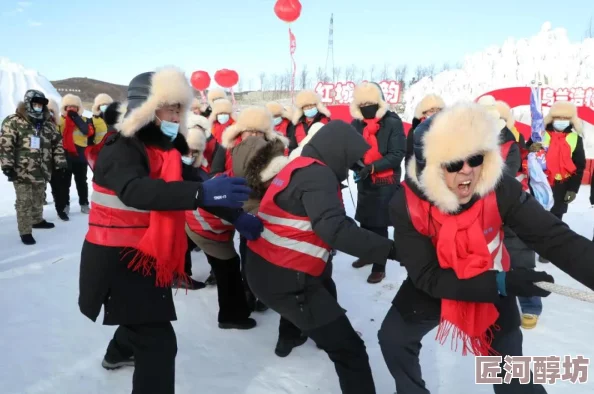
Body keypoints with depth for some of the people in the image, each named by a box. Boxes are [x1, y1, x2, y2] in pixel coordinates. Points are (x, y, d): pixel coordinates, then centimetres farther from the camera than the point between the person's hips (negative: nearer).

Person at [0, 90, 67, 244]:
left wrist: (60, 162, 7)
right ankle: (25, 232, 5)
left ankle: (37, 220, 41)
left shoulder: (48, 124, 10)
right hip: (22, 172, -5)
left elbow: (57, 144, 14)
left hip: (42, 171, 6)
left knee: (39, 199, 20)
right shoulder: (13, 122, -8)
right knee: (24, 202, -2)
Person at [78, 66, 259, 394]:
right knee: (158, 341, -12)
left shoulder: (167, 148, 6)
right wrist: (202, 192, -54)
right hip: (118, 258, -9)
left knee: (145, 313, 33)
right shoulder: (121, 149, -21)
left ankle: (119, 353, 61)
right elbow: (135, 191, -41)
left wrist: (236, 215, -4)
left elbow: (186, 185, 9)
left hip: (147, 253, 10)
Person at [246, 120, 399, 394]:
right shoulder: (316, 174, -18)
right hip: (283, 279, -11)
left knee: (325, 289, 41)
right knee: (349, 349, -10)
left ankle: (292, 334, 68)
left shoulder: (300, 167, 13)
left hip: (266, 268, 11)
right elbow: (335, 228, -31)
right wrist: (390, 248, -27)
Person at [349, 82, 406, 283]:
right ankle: (367, 254, 39)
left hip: (386, 183, -5)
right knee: (365, 220, 18)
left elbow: (397, 154, -14)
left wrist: (373, 167, -24)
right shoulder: (356, 123, 4)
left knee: (379, 224, -4)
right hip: (364, 181, 5)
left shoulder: (393, 123, -10)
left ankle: (379, 267, 9)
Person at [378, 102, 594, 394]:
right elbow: (428, 277, -28)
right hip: (435, 286, 0)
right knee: (393, 339, 1)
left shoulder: (500, 189, -27)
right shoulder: (407, 205, -29)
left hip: (495, 283, 1)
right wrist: (500, 283, -36)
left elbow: (554, 237, -24)